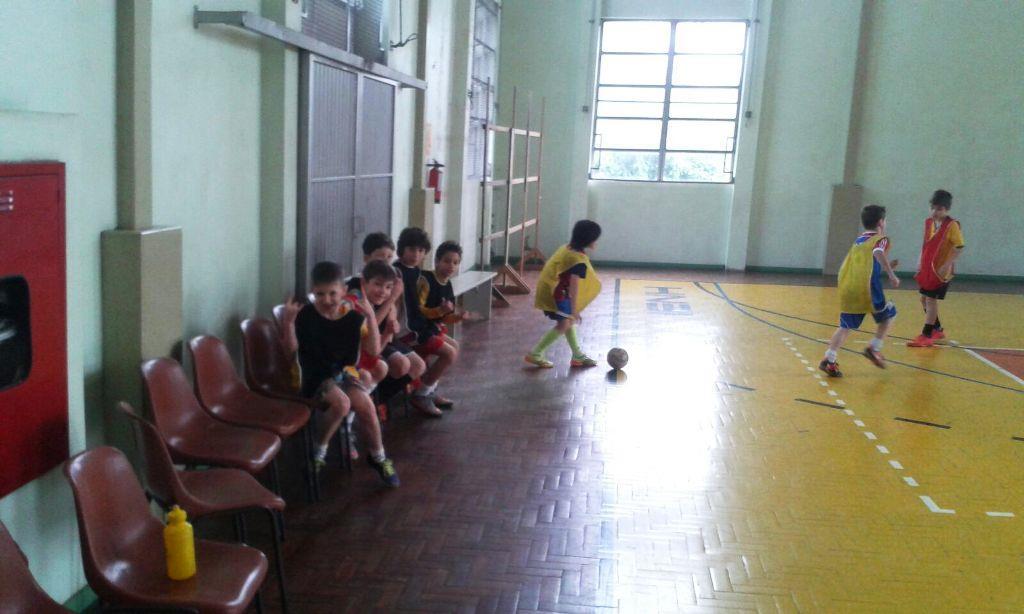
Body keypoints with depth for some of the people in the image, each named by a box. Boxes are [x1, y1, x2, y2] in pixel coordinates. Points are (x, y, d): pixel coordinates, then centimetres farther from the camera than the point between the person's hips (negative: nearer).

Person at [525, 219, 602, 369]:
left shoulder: (567, 248, 8)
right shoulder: (579, 260, -21)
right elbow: (574, 286, -23)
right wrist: (574, 309, -19)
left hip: (549, 288, 10)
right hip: (555, 292, -10)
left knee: (569, 321, 17)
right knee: (564, 324, -3)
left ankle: (578, 356, 25)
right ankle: (535, 354, -1)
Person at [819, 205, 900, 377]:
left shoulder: (858, 240, 25)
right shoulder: (881, 239, 6)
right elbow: (878, 253, -18)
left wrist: (886, 266, 40)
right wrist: (892, 275, -23)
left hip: (846, 290, 5)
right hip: (867, 290, -5)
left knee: (845, 327, 10)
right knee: (889, 315, 18)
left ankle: (829, 359, -6)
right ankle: (874, 348, 7)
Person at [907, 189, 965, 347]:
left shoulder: (952, 225, -15)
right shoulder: (928, 222, 5)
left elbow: (960, 247, -16)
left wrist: (946, 265, -22)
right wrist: (920, 262, 10)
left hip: (940, 271, -7)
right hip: (926, 269, 7)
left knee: (931, 299, -6)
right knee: (924, 299, 13)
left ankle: (926, 336, 0)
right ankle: (937, 330, 30)